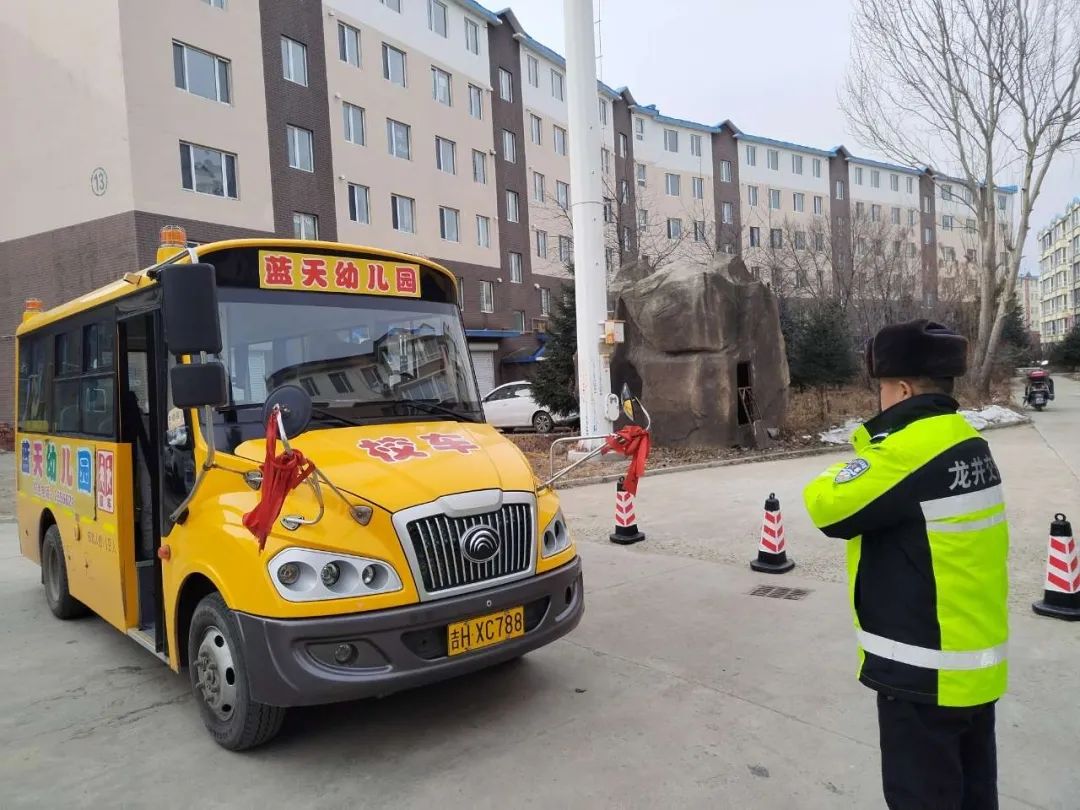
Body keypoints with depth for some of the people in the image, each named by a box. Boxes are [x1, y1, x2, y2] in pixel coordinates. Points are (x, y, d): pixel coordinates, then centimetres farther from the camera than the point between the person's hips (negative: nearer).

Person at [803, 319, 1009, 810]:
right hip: (977, 662, 9)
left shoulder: (912, 448, -24)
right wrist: (874, 452, 0)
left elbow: (828, 506, -20)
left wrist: (847, 470, -3)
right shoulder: (967, 440, 5)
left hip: (925, 671, -9)